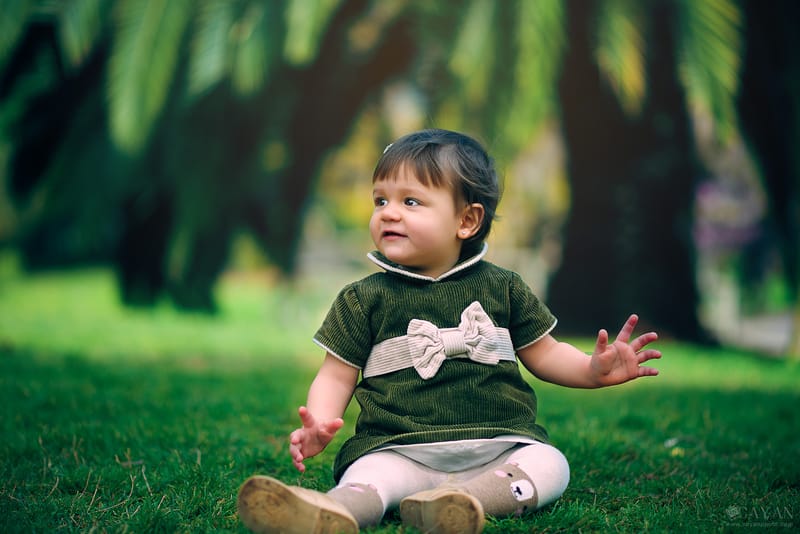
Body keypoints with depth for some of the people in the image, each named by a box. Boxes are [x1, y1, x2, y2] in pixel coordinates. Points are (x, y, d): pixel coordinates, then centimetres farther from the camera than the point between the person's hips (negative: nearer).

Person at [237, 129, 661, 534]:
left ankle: (465, 499, -48)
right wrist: (318, 425, -13)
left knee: (549, 465, -25)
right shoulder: (365, 299, 8)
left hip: (497, 448, 2)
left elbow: (542, 352, 21)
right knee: (367, 474, -32)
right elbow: (337, 376, 8)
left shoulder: (502, 288, 12)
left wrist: (594, 369, 2)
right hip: (400, 451, -2)